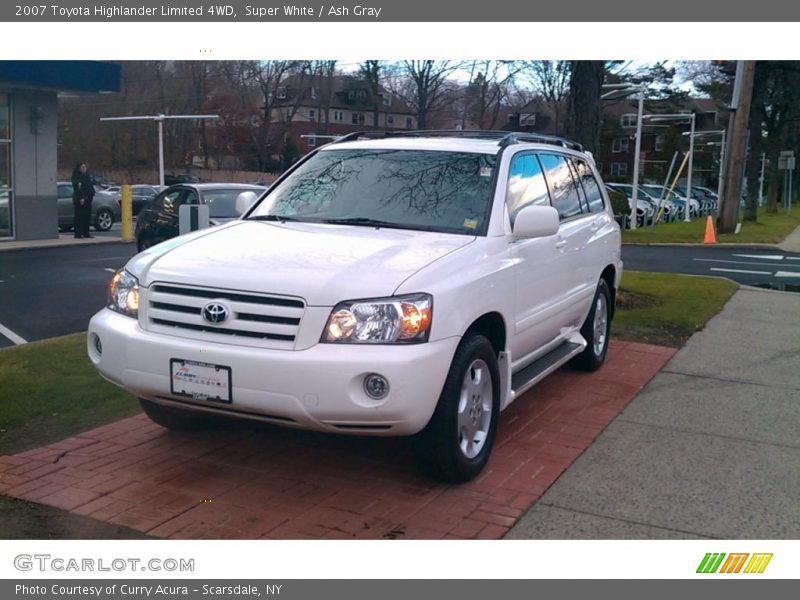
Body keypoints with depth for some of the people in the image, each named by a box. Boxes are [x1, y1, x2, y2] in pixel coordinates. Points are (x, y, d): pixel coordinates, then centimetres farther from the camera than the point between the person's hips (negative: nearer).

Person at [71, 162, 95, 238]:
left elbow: (90, 187, 23)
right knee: (79, 216, -8)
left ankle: (86, 233, 12)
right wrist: (81, 198, -23)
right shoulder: (76, 177, -8)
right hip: (79, 199, -8)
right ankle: (78, 233, -7)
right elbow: (77, 188, -17)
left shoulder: (86, 176, 19)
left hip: (87, 199, 8)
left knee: (87, 216, 8)